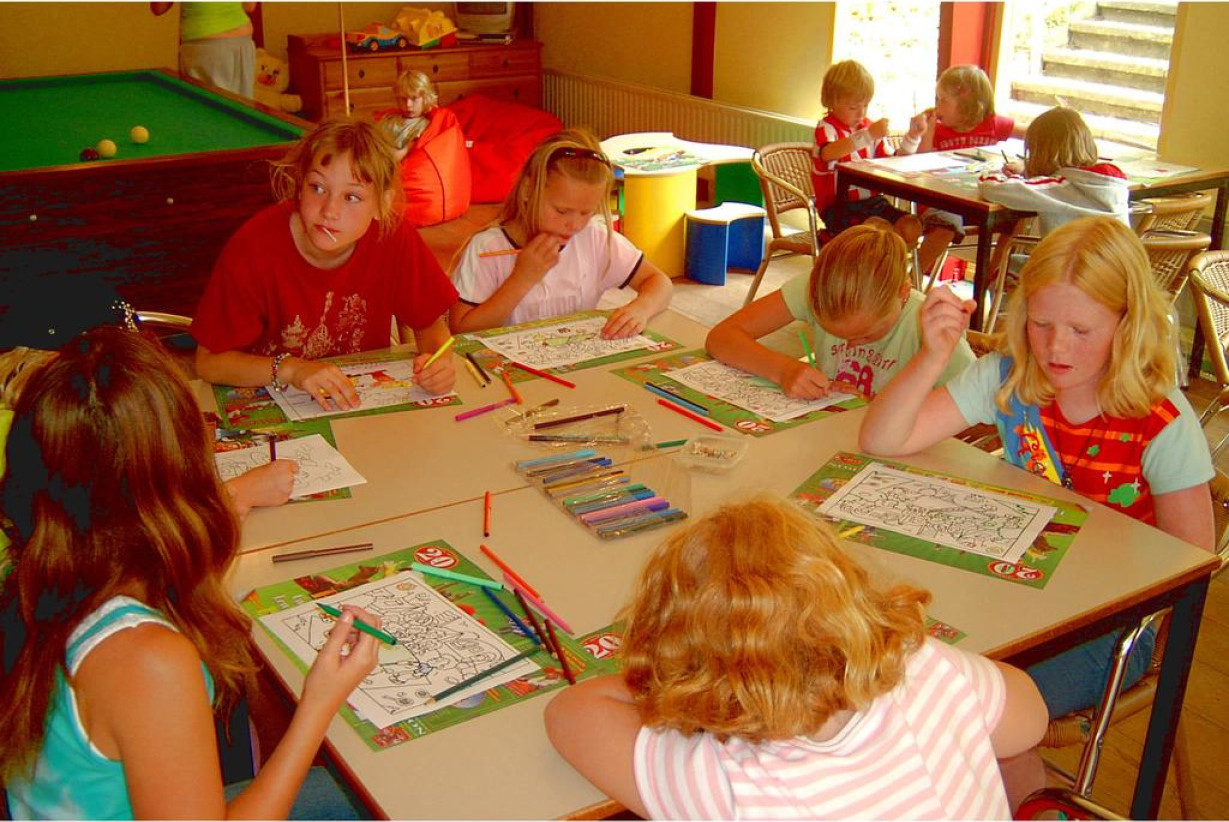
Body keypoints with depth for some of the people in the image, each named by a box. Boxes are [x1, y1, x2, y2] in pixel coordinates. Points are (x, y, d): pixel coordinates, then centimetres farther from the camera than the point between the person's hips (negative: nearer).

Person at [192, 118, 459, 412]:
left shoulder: (395, 237, -13)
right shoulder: (253, 248, -20)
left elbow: (431, 322, 2)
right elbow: (208, 361, -14)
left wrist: (437, 358, -20)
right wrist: (289, 370, -28)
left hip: (363, 404, 2)